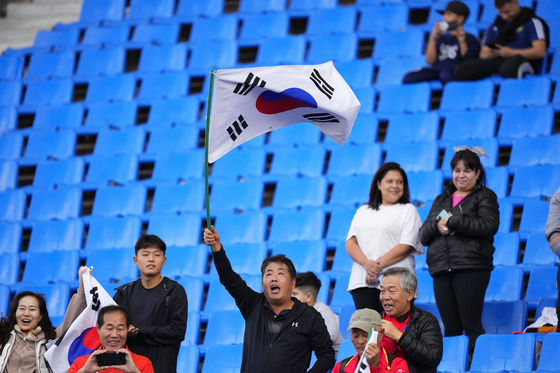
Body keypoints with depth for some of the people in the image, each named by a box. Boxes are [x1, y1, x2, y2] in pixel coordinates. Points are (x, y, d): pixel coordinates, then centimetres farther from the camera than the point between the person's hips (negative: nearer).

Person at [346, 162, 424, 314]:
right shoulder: (363, 211, 22)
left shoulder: (408, 210, 10)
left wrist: (378, 265, -12)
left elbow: (406, 246, -2)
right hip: (362, 281, 3)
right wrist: (367, 263, -9)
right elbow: (350, 243, 11)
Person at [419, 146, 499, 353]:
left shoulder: (485, 197, 7)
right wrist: (437, 225, -6)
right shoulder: (441, 200, 23)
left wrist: (453, 222, -9)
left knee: (471, 324, -10)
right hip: (441, 267, 5)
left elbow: (489, 225, -11)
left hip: (471, 267, -5)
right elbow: (423, 235, 17)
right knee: (450, 327, 2)